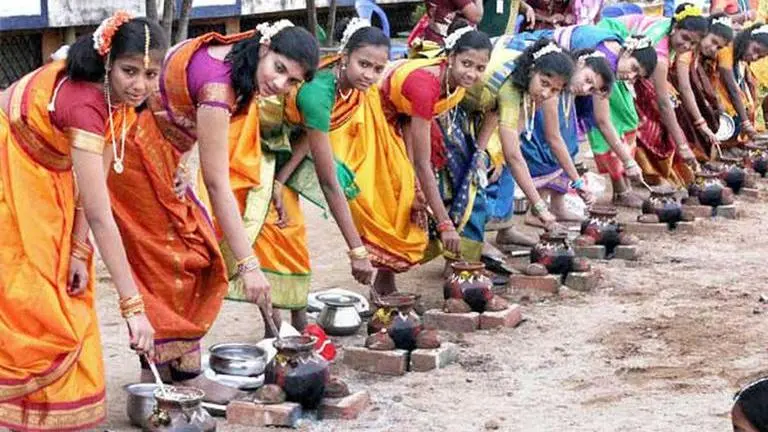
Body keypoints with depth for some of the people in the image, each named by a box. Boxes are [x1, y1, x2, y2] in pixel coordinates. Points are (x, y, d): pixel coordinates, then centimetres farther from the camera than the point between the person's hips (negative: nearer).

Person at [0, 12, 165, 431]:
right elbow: (99, 215, -38)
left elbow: (94, 179, -7)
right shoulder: (83, 103, -36)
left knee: (67, 296, 10)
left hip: (43, 180, 8)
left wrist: (79, 251, -14)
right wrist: (133, 307, -38)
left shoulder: (118, 97, -13)